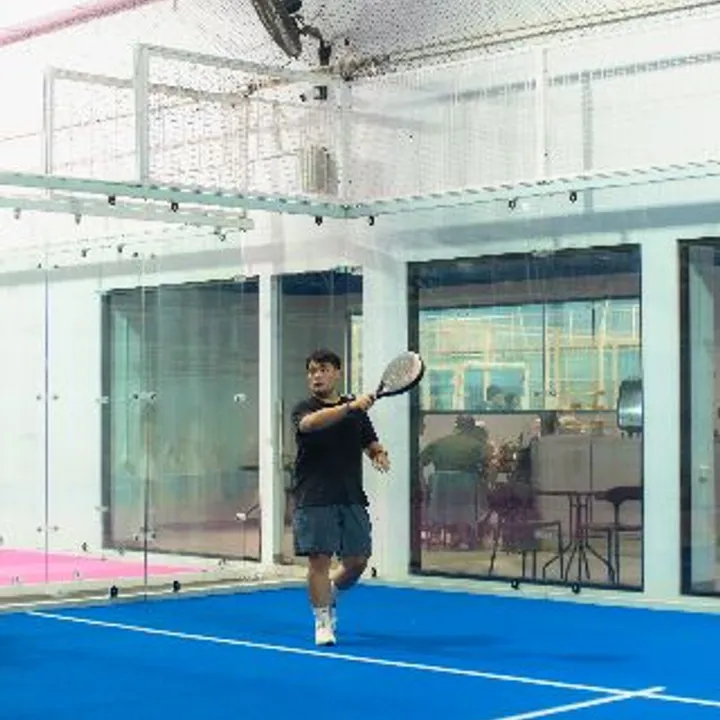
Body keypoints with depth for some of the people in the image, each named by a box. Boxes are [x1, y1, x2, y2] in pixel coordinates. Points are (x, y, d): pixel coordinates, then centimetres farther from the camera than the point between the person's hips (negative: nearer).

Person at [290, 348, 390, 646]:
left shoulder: (357, 409, 13)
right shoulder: (303, 409, -1)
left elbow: (370, 443, 19)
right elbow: (311, 423, -25)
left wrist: (379, 454, -6)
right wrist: (350, 407, -37)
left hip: (352, 498, 4)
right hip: (314, 499, -4)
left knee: (357, 561, 6)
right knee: (319, 559, -5)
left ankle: (331, 594, 36)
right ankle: (322, 621, 7)